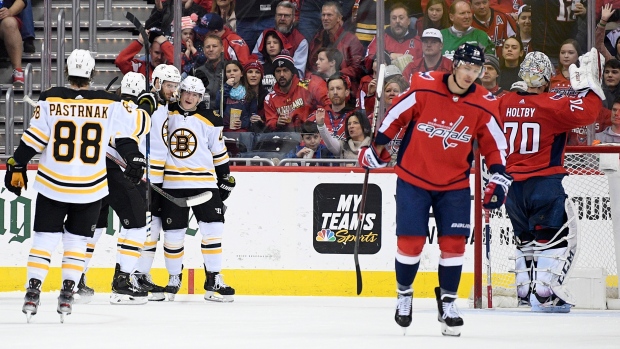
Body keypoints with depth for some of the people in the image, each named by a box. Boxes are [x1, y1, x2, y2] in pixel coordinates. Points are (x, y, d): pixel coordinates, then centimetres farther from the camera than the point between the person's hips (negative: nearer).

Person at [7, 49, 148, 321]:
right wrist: (135, 159, 7)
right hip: (91, 189, 1)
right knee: (76, 240, 14)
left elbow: (32, 140, -4)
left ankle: (33, 291, 1)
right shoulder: (109, 104, -5)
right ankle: (67, 296, 6)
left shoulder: (50, 101, -6)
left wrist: (16, 167, 4)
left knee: (44, 238, 9)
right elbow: (127, 134, -4)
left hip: (52, 186, -1)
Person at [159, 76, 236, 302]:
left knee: (213, 228, -8)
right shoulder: (166, 114, 3)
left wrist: (226, 179, 10)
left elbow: (219, 153, 10)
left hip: (204, 182, 0)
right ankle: (174, 278, 20)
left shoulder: (209, 121, 4)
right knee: (173, 232, 3)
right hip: (173, 184, 0)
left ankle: (213, 280, -1)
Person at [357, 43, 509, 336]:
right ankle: (404, 294, 20)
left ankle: (447, 302, 12)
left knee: (453, 242, -3)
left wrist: (499, 178, -6)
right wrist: (377, 148, 3)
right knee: (410, 242, -4)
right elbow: (395, 116, -1)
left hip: (454, 185, 2)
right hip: (413, 178, -2)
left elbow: (495, 144, 4)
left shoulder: (484, 105, -8)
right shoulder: (424, 88, -15)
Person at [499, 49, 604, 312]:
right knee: (559, 235, -2)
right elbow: (585, 113, -21)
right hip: (544, 182, -6)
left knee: (527, 237, 21)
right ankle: (544, 293, -12)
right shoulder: (550, 104, -13)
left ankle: (525, 290, 22)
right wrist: (589, 86, -9)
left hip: (512, 185, 6)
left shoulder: (504, 104, 5)